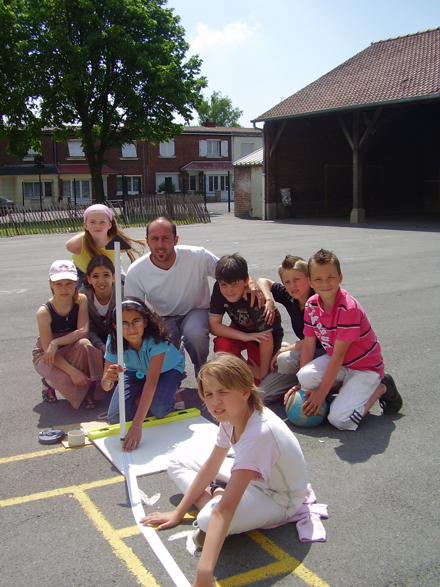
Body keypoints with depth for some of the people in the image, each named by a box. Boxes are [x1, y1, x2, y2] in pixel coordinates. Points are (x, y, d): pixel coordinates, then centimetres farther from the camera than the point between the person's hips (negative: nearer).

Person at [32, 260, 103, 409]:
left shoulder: (81, 300, -16)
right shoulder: (44, 312, -23)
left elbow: (83, 331, -22)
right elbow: (47, 348, -23)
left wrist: (56, 343, -34)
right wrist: (72, 371, -32)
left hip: (72, 351, 2)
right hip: (46, 356, -2)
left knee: (84, 344, -33)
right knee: (67, 379, -33)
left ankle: (85, 387, -15)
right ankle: (49, 382, 3)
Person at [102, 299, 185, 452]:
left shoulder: (156, 339, -38)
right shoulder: (114, 342, -29)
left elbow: (152, 380, -45)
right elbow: (105, 387, -30)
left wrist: (137, 426, -52)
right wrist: (108, 379, -58)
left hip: (167, 369, -3)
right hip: (136, 372, 3)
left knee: (159, 410, -32)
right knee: (114, 417, -16)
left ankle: (170, 394, 3)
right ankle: (141, 397, 12)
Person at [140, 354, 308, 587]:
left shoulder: (259, 432, -38)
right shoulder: (232, 414, -12)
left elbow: (226, 508, -44)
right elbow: (211, 466, 0)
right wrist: (178, 513, 2)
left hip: (277, 498, -8)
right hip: (250, 478, 9)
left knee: (209, 519, -37)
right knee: (177, 462, 5)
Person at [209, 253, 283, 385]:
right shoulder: (218, 290, -23)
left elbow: (266, 339, -30)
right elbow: (214, 325, -22)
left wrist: (262, 373, -22)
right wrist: (244, 336, -35)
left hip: (265, 332, -3)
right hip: (241, 329, 4)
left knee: (253, 380, -10)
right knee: (222, 344, -29)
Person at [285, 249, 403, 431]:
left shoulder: (349, 308, -27)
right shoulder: (311, 305, -6)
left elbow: (338, 355, -25)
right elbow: (308, 345, -2)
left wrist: (322, 392, -22)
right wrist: (301, 384, -5)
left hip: (365, 366, -6)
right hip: (339, 363, 6)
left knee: (340, 419, -20)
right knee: (306, 376, -26)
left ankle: (381, 388, 4)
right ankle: (346, 388, 4)